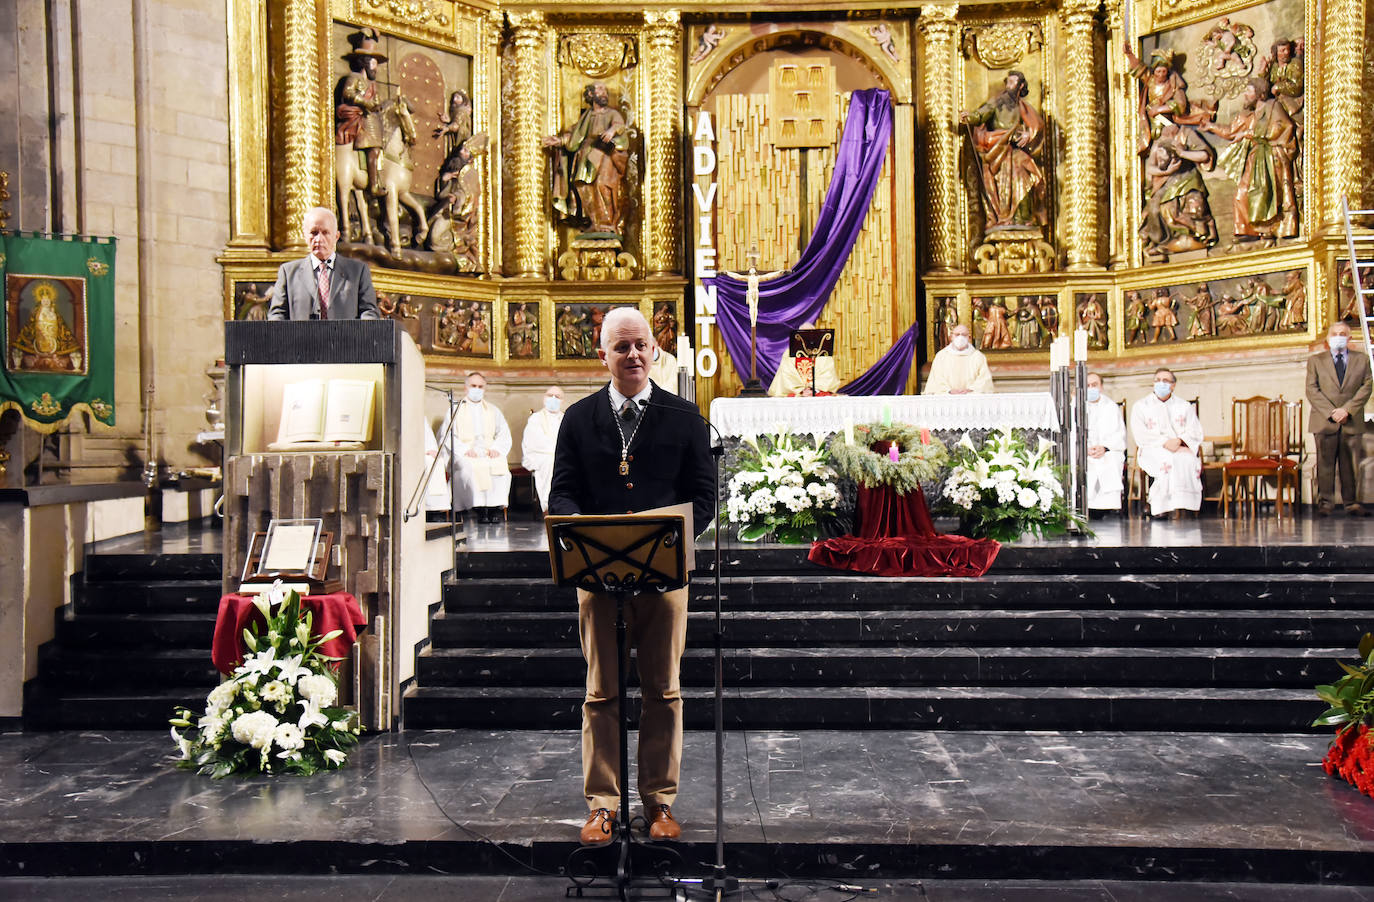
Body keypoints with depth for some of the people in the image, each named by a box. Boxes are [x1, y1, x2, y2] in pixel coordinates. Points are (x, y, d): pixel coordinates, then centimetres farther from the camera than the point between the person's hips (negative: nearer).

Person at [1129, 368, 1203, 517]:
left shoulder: (1185, 406, 18)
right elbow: (1140, 435, -2)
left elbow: (1195, 432, 6)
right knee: (1167, 460, -35)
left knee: (1189, 460, -33)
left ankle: (1184, 503, -31)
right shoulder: (1140, 406, 11)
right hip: (1152, 450, -2)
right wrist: (1164, 442, -17)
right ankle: (1161, 505, -34)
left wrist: (1179, 440, -16)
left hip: (1181, 449, 2)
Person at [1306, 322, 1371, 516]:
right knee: (1325, 464, -2)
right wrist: (1331, 412, -11)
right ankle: (1325, 503, 3)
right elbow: (1312, 390, 1)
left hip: (1352, 421, 1)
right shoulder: (1315, 360, 10)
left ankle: (1352, 503, 11)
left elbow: (1366, 387, 4)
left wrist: (1347, 409, -10)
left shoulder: (1362, 360, 13)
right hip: (1324, 421, -1)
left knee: (1351, 464, 3)